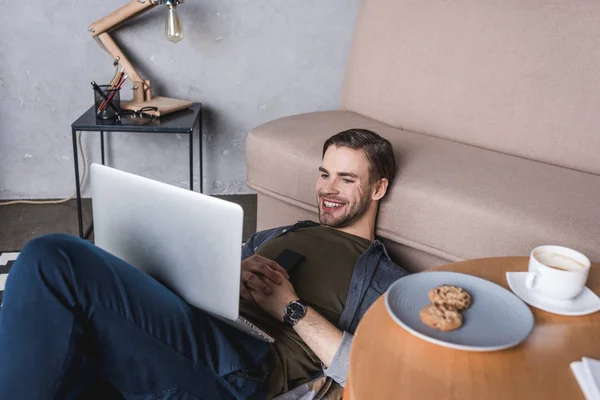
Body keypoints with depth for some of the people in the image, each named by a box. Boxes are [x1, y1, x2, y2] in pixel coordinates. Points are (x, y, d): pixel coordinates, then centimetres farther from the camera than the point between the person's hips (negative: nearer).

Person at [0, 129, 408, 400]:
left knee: (51, 260, -19)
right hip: (193, 330, 7)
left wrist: (292, 307, -5)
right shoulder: (282, 234, 30)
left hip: (245, 367, -7)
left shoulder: (387, 279, 13)